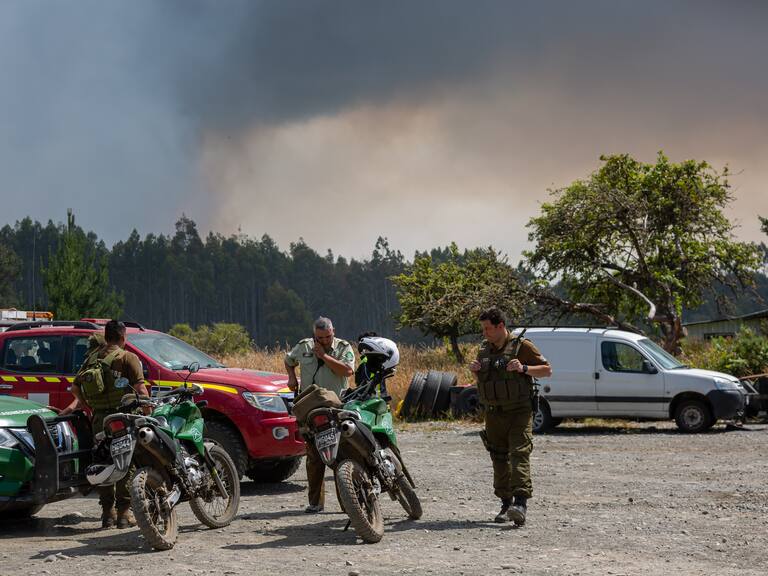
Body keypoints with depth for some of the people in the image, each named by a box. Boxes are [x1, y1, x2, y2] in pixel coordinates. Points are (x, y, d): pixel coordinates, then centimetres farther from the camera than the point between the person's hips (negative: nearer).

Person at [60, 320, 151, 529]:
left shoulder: (92, 358, 13)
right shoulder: (128, 358, -5)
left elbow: (75, 387, 14)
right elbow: (140, 389, -13)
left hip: (98, 418, 5)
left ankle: (107, 512, 14)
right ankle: (123, 512, -1)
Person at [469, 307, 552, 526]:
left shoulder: (522, 346, -4)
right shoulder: (484, 349, 13)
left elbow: (547, 370, -3)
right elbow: (481, 379, 27)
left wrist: (524, 368, -19)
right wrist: (475, 370, 4)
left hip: (519, 412, -6)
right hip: (493, 415, 6)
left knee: (519, 455, -18)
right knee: (499, 459, 7)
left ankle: (521, 503, -28)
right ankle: (506, 504, 15)